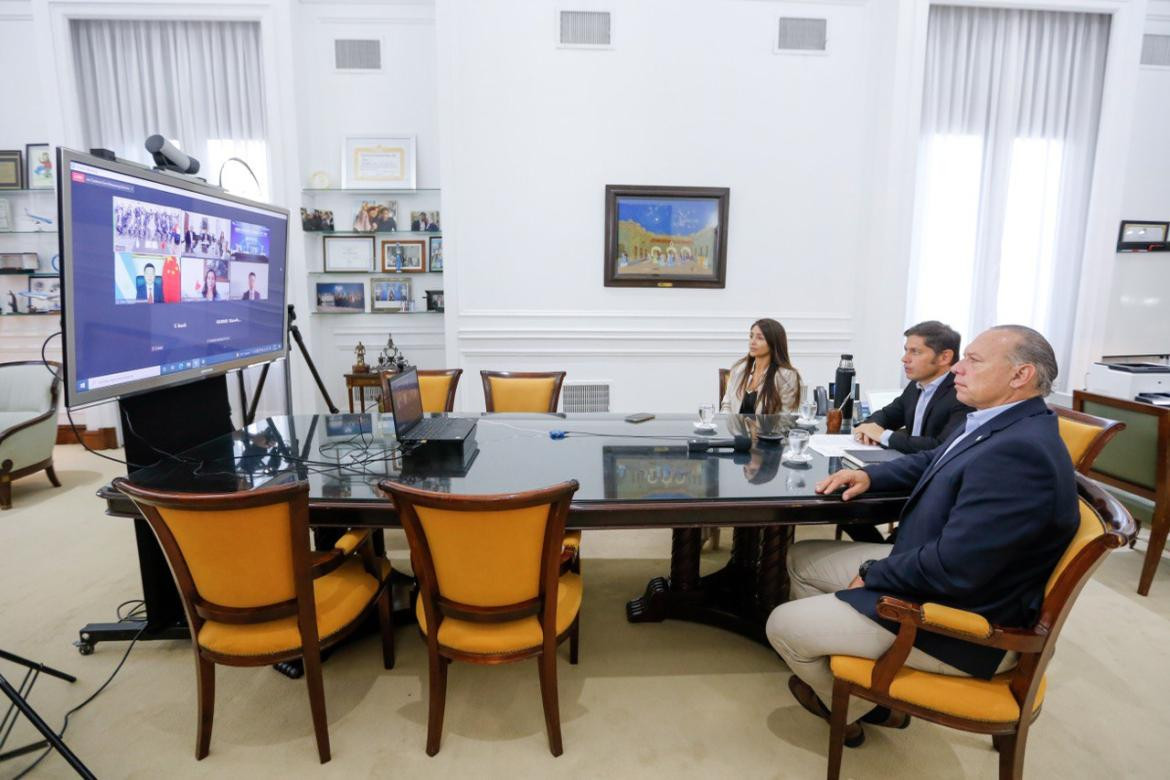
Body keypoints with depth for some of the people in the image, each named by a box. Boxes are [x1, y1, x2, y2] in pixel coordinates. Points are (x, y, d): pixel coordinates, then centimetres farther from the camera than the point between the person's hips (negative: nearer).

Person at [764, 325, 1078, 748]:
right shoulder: (1000, 424, 1)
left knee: (783, 626, -4)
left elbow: (953, 568, -31)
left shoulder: (1020, 451, -31)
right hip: (926, 566, 10)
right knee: (802, 558, 15)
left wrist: (873, 575, -15)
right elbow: (930, 462, 21)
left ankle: (855, 707, 28)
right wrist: (870, 475, 4)